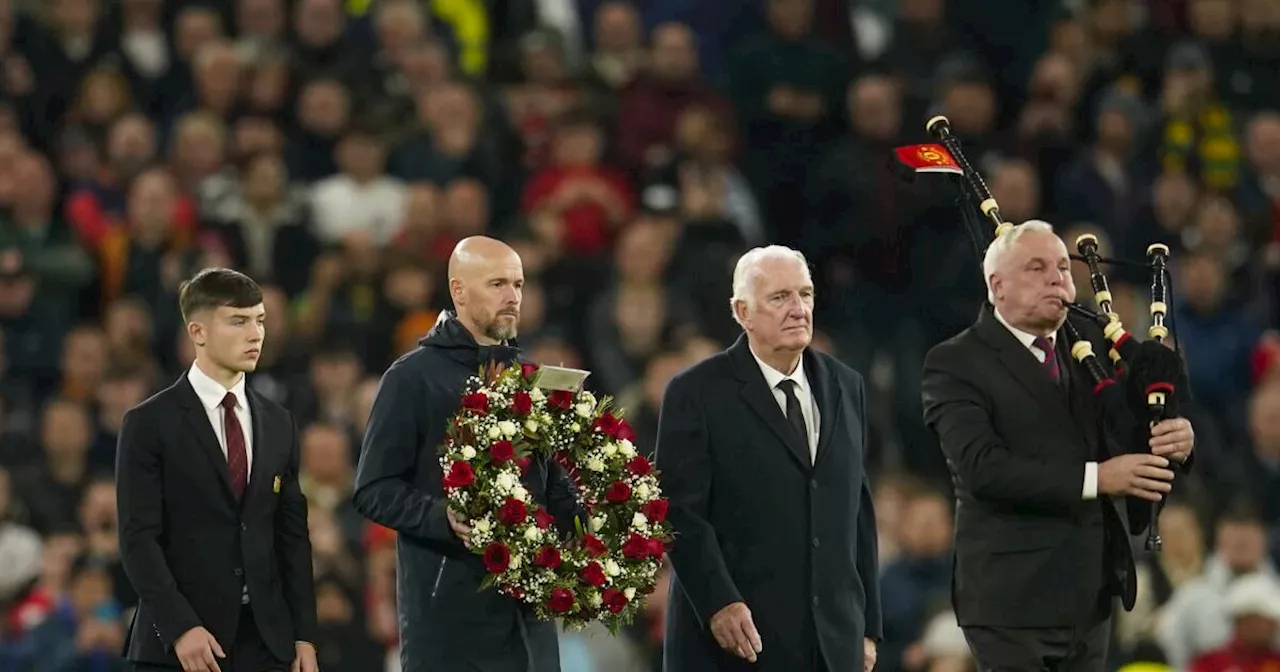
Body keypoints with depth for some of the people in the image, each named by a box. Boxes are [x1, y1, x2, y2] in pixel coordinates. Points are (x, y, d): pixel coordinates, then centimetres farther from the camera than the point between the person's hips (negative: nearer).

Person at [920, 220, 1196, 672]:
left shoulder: (1091, 346, 13)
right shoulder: (955, 364, -7)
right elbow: (981, 465, -20)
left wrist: (1175, 439, -12)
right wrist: (1095, 478, -25)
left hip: (1091, 595, 6)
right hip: (1013, 598, -6)